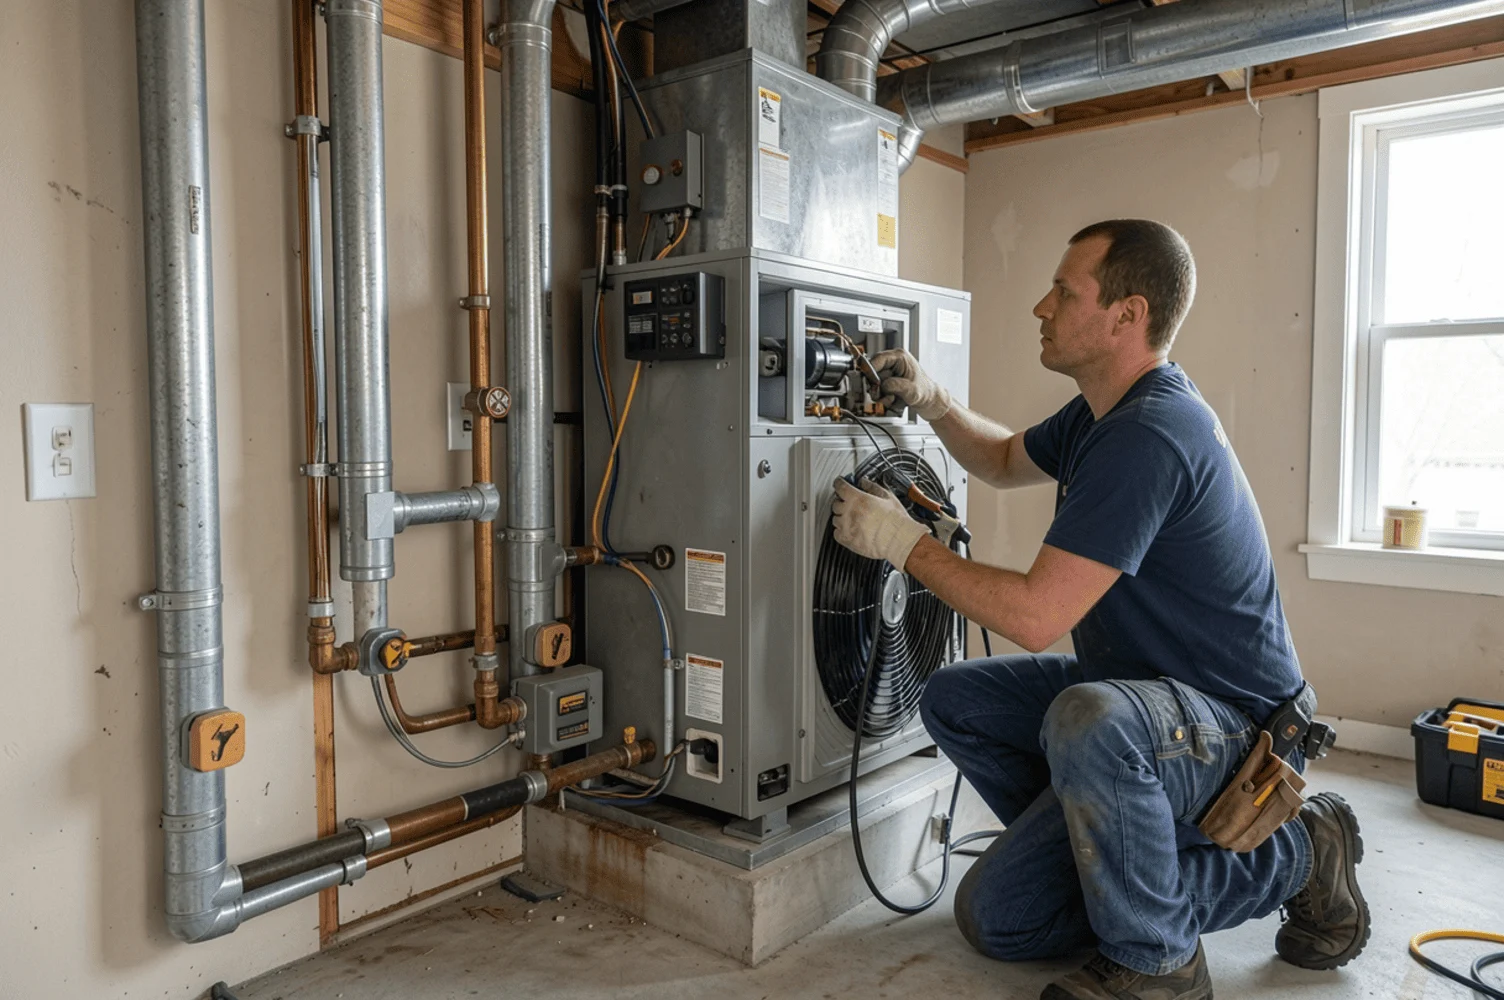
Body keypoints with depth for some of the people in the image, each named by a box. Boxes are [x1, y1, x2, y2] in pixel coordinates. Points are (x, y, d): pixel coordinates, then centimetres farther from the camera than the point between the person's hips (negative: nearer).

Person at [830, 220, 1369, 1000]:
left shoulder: (1150, 435, -28)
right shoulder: (1107, 414, 5)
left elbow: (1034, 616, -30)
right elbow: (1005, 461, 24)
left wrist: (905, 543, -18)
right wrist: (933, 405, 5)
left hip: (1234, 724, -9)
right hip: (1134, 698, 9)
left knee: (1088, 720, -41)